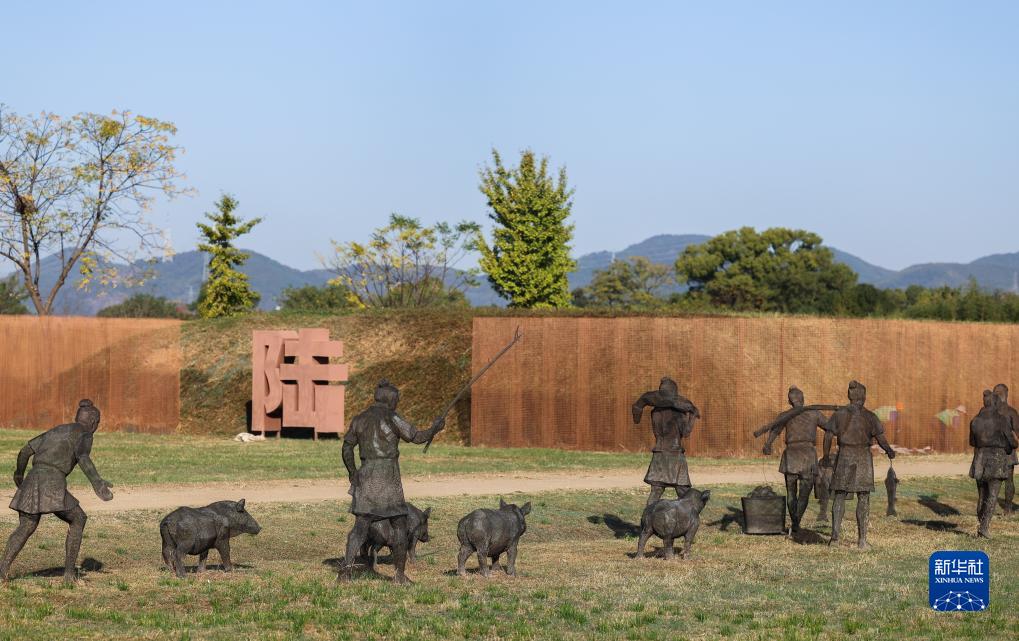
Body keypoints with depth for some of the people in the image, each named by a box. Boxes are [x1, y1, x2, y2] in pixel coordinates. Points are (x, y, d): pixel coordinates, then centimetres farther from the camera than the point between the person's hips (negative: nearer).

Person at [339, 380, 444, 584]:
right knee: (399, 525, 9)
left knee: (360, 527, 1)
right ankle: (400, 575, 11)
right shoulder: (391, 418, -9)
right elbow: (417, 437, -7)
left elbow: (347, 447, 13)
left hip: (365, 476, 5)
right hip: (388, 479, -5)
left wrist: (352, 473, 21)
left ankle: (346, 571, -15)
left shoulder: (360, 419, 10)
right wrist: (435, 428, 10)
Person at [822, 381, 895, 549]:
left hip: (844, 457, 1)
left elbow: (828, 436, -3)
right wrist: (889, 451, 15)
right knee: (863, 499, 6)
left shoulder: (839, 414, -1)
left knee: (839, 497, 9)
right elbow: (881, 439, -5)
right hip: (864, 459, -1)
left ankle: (835, 535, -2)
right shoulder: (870, 416, -5)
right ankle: (862, 539, 4)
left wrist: (826, 456, 10)